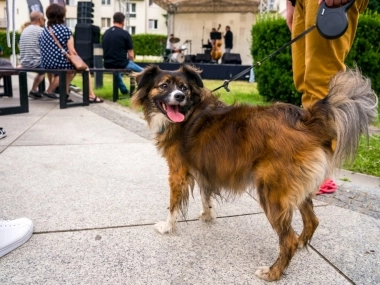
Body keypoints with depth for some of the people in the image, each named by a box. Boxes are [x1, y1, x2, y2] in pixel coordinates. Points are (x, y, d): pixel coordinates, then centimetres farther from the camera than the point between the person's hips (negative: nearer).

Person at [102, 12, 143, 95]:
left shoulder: (106, 33, 6)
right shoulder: (125, 34, -9)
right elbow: (131, 55, -8)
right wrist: (130, 61, 13)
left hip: (108, 65, 6)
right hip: (121, 64, -6)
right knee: (142, 72, 19)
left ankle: (124, 90, 50)